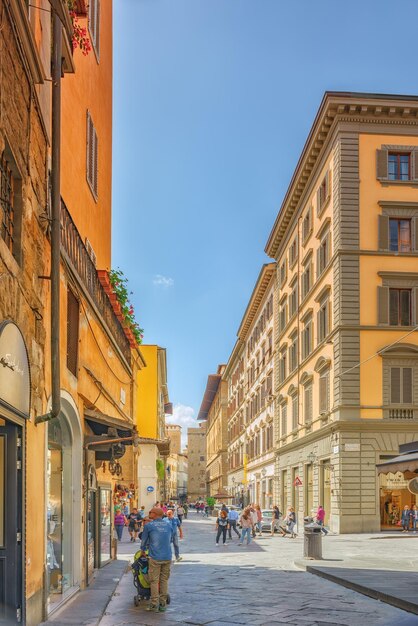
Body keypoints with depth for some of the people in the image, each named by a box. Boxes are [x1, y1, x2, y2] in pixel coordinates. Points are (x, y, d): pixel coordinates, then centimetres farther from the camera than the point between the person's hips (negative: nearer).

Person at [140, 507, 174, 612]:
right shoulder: (169, 526, 9)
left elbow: (144, 540, 10)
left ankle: (154, 604, 5)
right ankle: (163, 604, 15)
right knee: (164, 580, 12)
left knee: (154, 581, 4)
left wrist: (143, 551, 29)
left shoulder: (149, 525, -2)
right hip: (167, 557, 4)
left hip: (155, 557, -4)